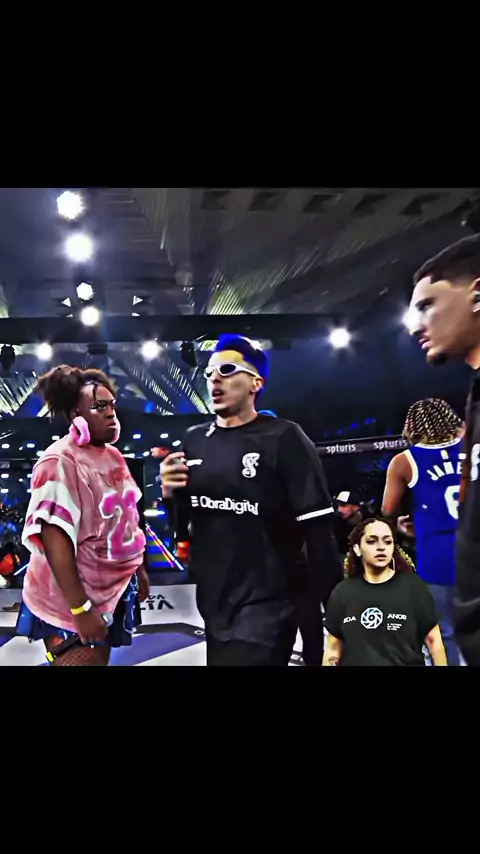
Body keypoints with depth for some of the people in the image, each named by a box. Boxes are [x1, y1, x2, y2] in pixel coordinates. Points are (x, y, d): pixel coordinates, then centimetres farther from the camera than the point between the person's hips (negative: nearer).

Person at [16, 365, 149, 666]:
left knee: (102, 661, 21)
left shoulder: (113, 456, 6)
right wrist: (81, 609, -27)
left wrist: (140, 568, 18)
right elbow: (54, 537, -26)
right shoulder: (61, 462, -20)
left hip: (112, 591, 8)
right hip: (71, 602, -8)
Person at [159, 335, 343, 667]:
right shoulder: (195, 440, 5)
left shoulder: (283, 439, -12)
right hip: (212, 604, 6)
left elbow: (318, 529, -14)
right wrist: (169, 494, -5)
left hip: (267, 605, -6)